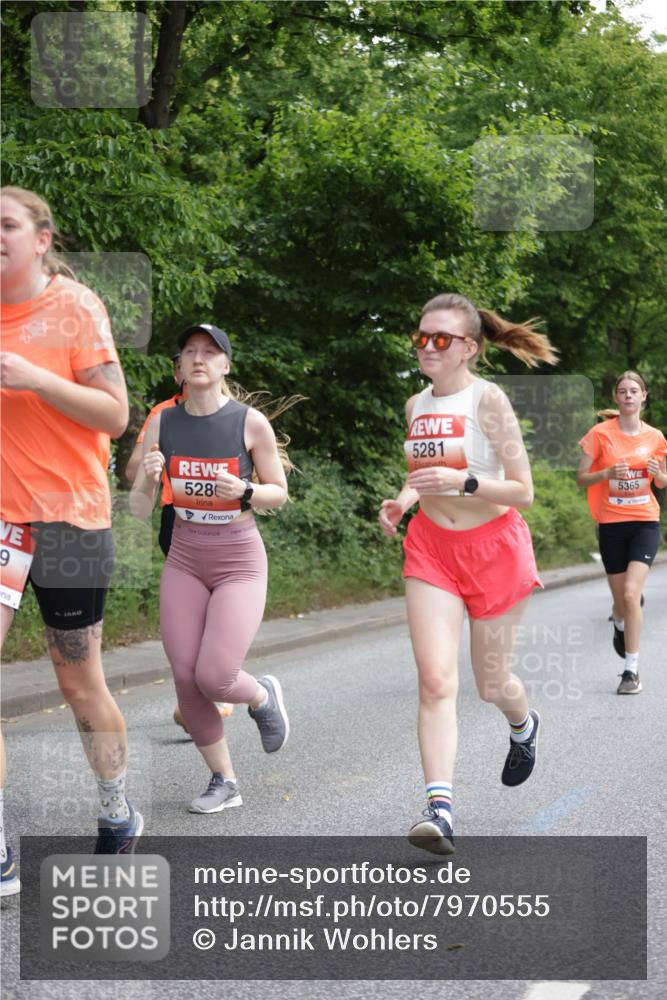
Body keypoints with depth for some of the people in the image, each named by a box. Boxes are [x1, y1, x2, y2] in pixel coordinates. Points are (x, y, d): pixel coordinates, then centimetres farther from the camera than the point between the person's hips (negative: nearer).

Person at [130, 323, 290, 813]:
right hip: (184, 561, 3)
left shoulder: (251, 422, -10)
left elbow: (279, 493, 1)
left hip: (240, 561, -3)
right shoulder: (162, 423, -2)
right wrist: (147, 479, -22)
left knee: (214, 677, -15)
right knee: (186, 680, -1)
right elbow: (139, 509, -1)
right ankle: (222, 781, 19)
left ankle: (263, 697, 22)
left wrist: (244, 491, -19)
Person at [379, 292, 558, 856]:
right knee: (436, 680, -13)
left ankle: (524, 726, 48)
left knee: (490, 684, 11)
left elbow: (523, 492, -14)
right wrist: (404, 500, 1)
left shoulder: (487, 399, -14)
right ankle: (440, 808, -18)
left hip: (493, 547, -4)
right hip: (432, 548, 4)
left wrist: (462, 481, -29)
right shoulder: (417, 406, 4)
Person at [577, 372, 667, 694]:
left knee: (631, 593, -17)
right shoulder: (601, 433, -4)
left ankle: (631, 670, -10)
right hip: (611, 525, 0)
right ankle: (620, 626, 46)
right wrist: (608, 473, -21)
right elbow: (581, 478, -3)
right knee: (621, 599, 7)